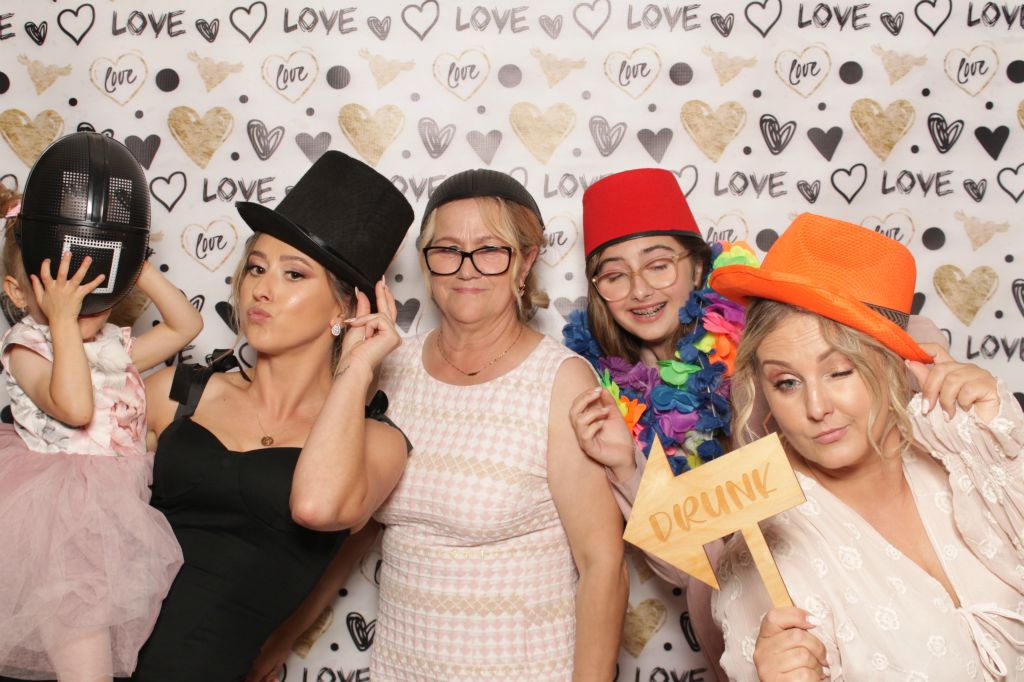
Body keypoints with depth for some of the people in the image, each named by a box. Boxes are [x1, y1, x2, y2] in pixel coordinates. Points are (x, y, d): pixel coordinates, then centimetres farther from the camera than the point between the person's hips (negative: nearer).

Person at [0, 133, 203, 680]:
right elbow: (75, 407, -25)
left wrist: (140, 269, 9)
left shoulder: (115, 345, 12)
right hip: (63, 511, -7)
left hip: (116, 504, 7)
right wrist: (63, 321, -21)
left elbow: (185, 325, 20)